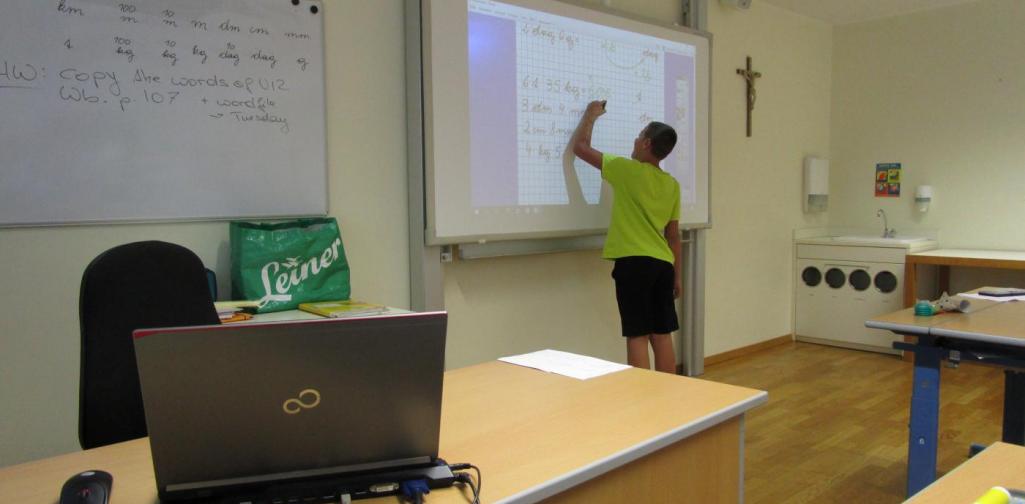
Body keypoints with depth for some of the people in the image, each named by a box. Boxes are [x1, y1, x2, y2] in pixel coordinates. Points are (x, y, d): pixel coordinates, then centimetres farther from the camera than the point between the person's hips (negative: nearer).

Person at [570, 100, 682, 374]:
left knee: (637, 335, -3)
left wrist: (591, 114, 19)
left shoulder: (627, 170, -6)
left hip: (633, 262, -6)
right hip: (663, 264, 6)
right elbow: (673, 235, 14)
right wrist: (676, 276, 22)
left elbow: (579, 146, 3)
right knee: (662, 335, 11)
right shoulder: (672, 185, 10)